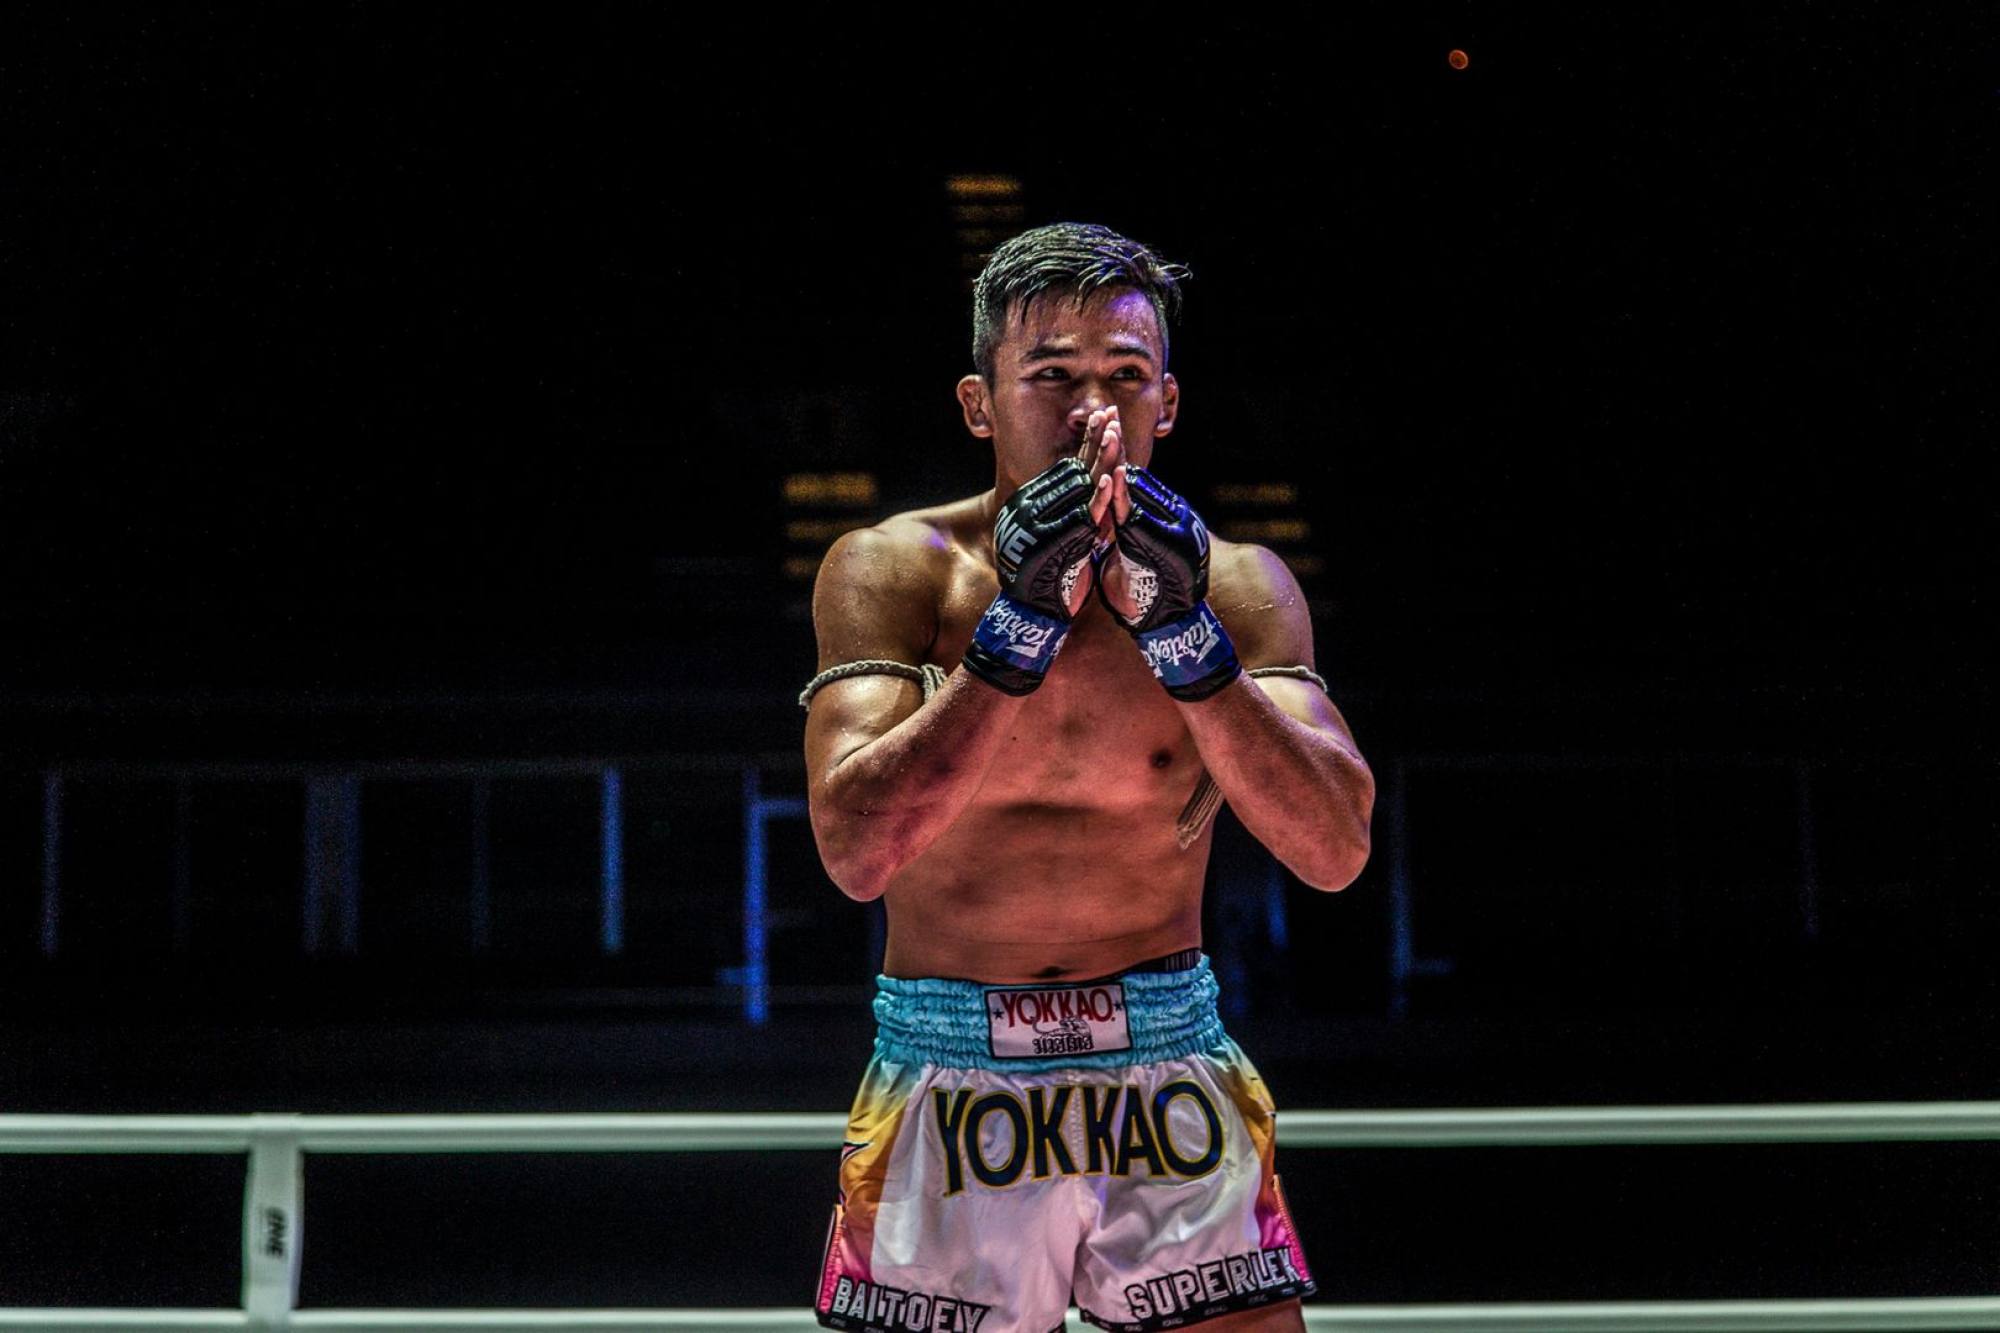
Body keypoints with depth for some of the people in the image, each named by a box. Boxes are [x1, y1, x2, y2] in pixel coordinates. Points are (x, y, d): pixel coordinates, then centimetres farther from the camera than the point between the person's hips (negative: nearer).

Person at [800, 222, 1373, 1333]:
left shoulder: (1238, 584, -1)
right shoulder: (894, 569, -5)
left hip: (1168, 1074, 1)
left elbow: (1333, 852, -12)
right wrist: (1018, 623, -23)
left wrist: (1183, 631, -21)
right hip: (948, 1083, -1)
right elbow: (855, 853, -18)